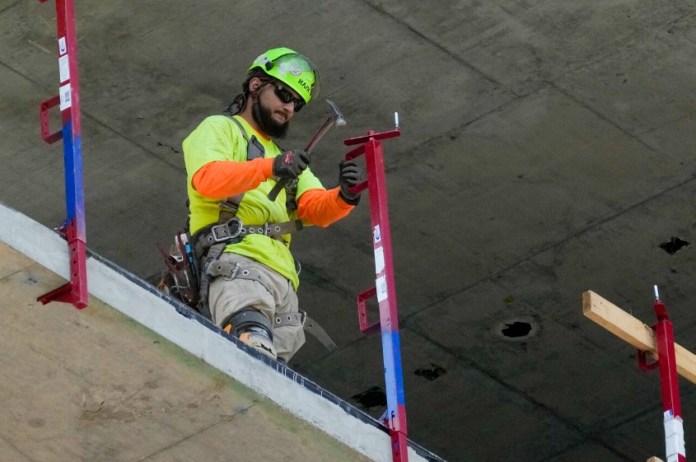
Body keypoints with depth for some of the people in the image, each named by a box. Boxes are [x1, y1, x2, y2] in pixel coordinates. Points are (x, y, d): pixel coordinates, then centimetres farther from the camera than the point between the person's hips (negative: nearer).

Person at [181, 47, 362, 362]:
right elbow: (206, 179, -7)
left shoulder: (284, 157, 37)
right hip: (237, 262, -7)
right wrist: (270, 168, -21)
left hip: (283, 278, 7)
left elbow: (315, 208, 17)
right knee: (253, 341, -36)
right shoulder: (219, 129, 17)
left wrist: (344, 198, -6)